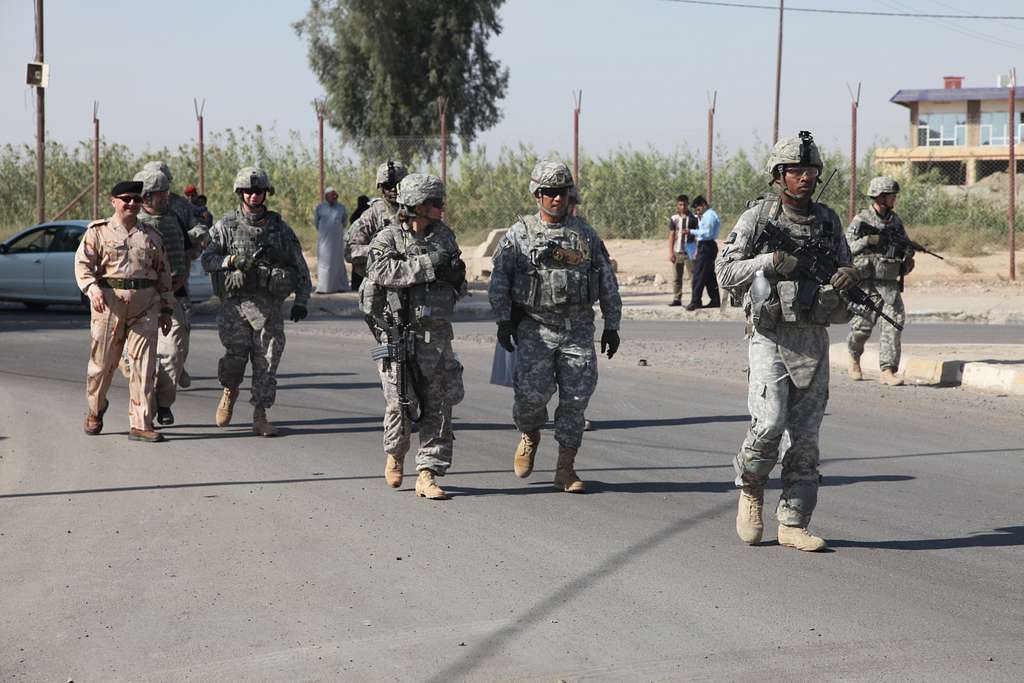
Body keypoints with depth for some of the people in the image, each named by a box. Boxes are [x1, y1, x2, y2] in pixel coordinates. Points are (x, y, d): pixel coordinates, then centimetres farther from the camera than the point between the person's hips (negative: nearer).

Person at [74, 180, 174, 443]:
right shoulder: (98, 231, 5)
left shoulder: (151, 236, 16)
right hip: (109, 301, -2)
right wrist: (93, 289, -22)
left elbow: (163, 273, 19)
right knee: (103, 361, 5)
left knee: (144, 365, -4)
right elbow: (82, 264, -4)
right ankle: (95, 409, 32)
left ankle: (141, 424, -2)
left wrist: (166, 309, 14)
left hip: (145, 303, 2)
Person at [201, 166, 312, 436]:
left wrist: (301, 301, 5)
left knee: (266, 362, -1)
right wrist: (234, 260, -16)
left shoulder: (279, 227, 9)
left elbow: (300, 265, 11)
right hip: (235, 303, -1)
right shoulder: (226, 226, 5)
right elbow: (207, 260, 1)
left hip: (269, 305, 1)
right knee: (235, 357, -8)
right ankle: (230, 392, 23)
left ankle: (260, 416, 7)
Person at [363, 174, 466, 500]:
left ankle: (427, 475, 4)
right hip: (398, 335, -4)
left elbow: (458, 285, 21)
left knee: (438, 408, -1)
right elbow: (385, 271, -24)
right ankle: (395, 453, 29)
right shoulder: (387, 239, -3)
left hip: (437, 335, 4)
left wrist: (456, 275, -2)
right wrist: (428, 264, -24)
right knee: (400, 405, 0)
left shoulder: (444, 236, 11)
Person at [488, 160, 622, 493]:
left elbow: (607, 281, 13)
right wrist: (503, 320, -10)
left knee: (576, 397, -2)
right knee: (533, 391, -15)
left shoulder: (585, 233, 11)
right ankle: (529, 435, 17)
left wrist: (612, 325, 9)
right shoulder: (519, 234, 3)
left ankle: (565, 469, 7)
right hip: (535, 328, -2)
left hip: (578, 329, 2)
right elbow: (499, 278, -1)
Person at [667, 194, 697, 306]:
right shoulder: (674, 219, 7)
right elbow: (671, 235, 7)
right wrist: (671, 252, 2)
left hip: (690, 251, -2)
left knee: (693, 276, -3)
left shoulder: (693, 218, 2)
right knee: (677, 277, 5)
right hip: (677, 251, 2)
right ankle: (676, 299, 10)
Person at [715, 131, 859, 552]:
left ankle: (793, 523, 9)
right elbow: (726, 272, -4)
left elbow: (844, 272, 16)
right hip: (770, 338, -4)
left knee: (805, 435, 3)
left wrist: (847, 279, -8)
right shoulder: (757, 217, -2)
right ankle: (751, 488, 12)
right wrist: (770, 262, -18)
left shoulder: (828, 221, 10)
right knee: (770, 422, -17)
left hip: (813, 339, 4)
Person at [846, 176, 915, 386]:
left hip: (890, 282, 4)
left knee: (895, 320, -12)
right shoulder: (861, 220, -4)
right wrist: (868, 240, -22)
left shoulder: (895, 220, 12)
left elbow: (905, 244, 22)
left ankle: (887, 371, -12)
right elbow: (845, 248, -10)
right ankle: (854, 359, 31)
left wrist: (908, 256, 0)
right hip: (866, 282, -4)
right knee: (863, 325, 0)